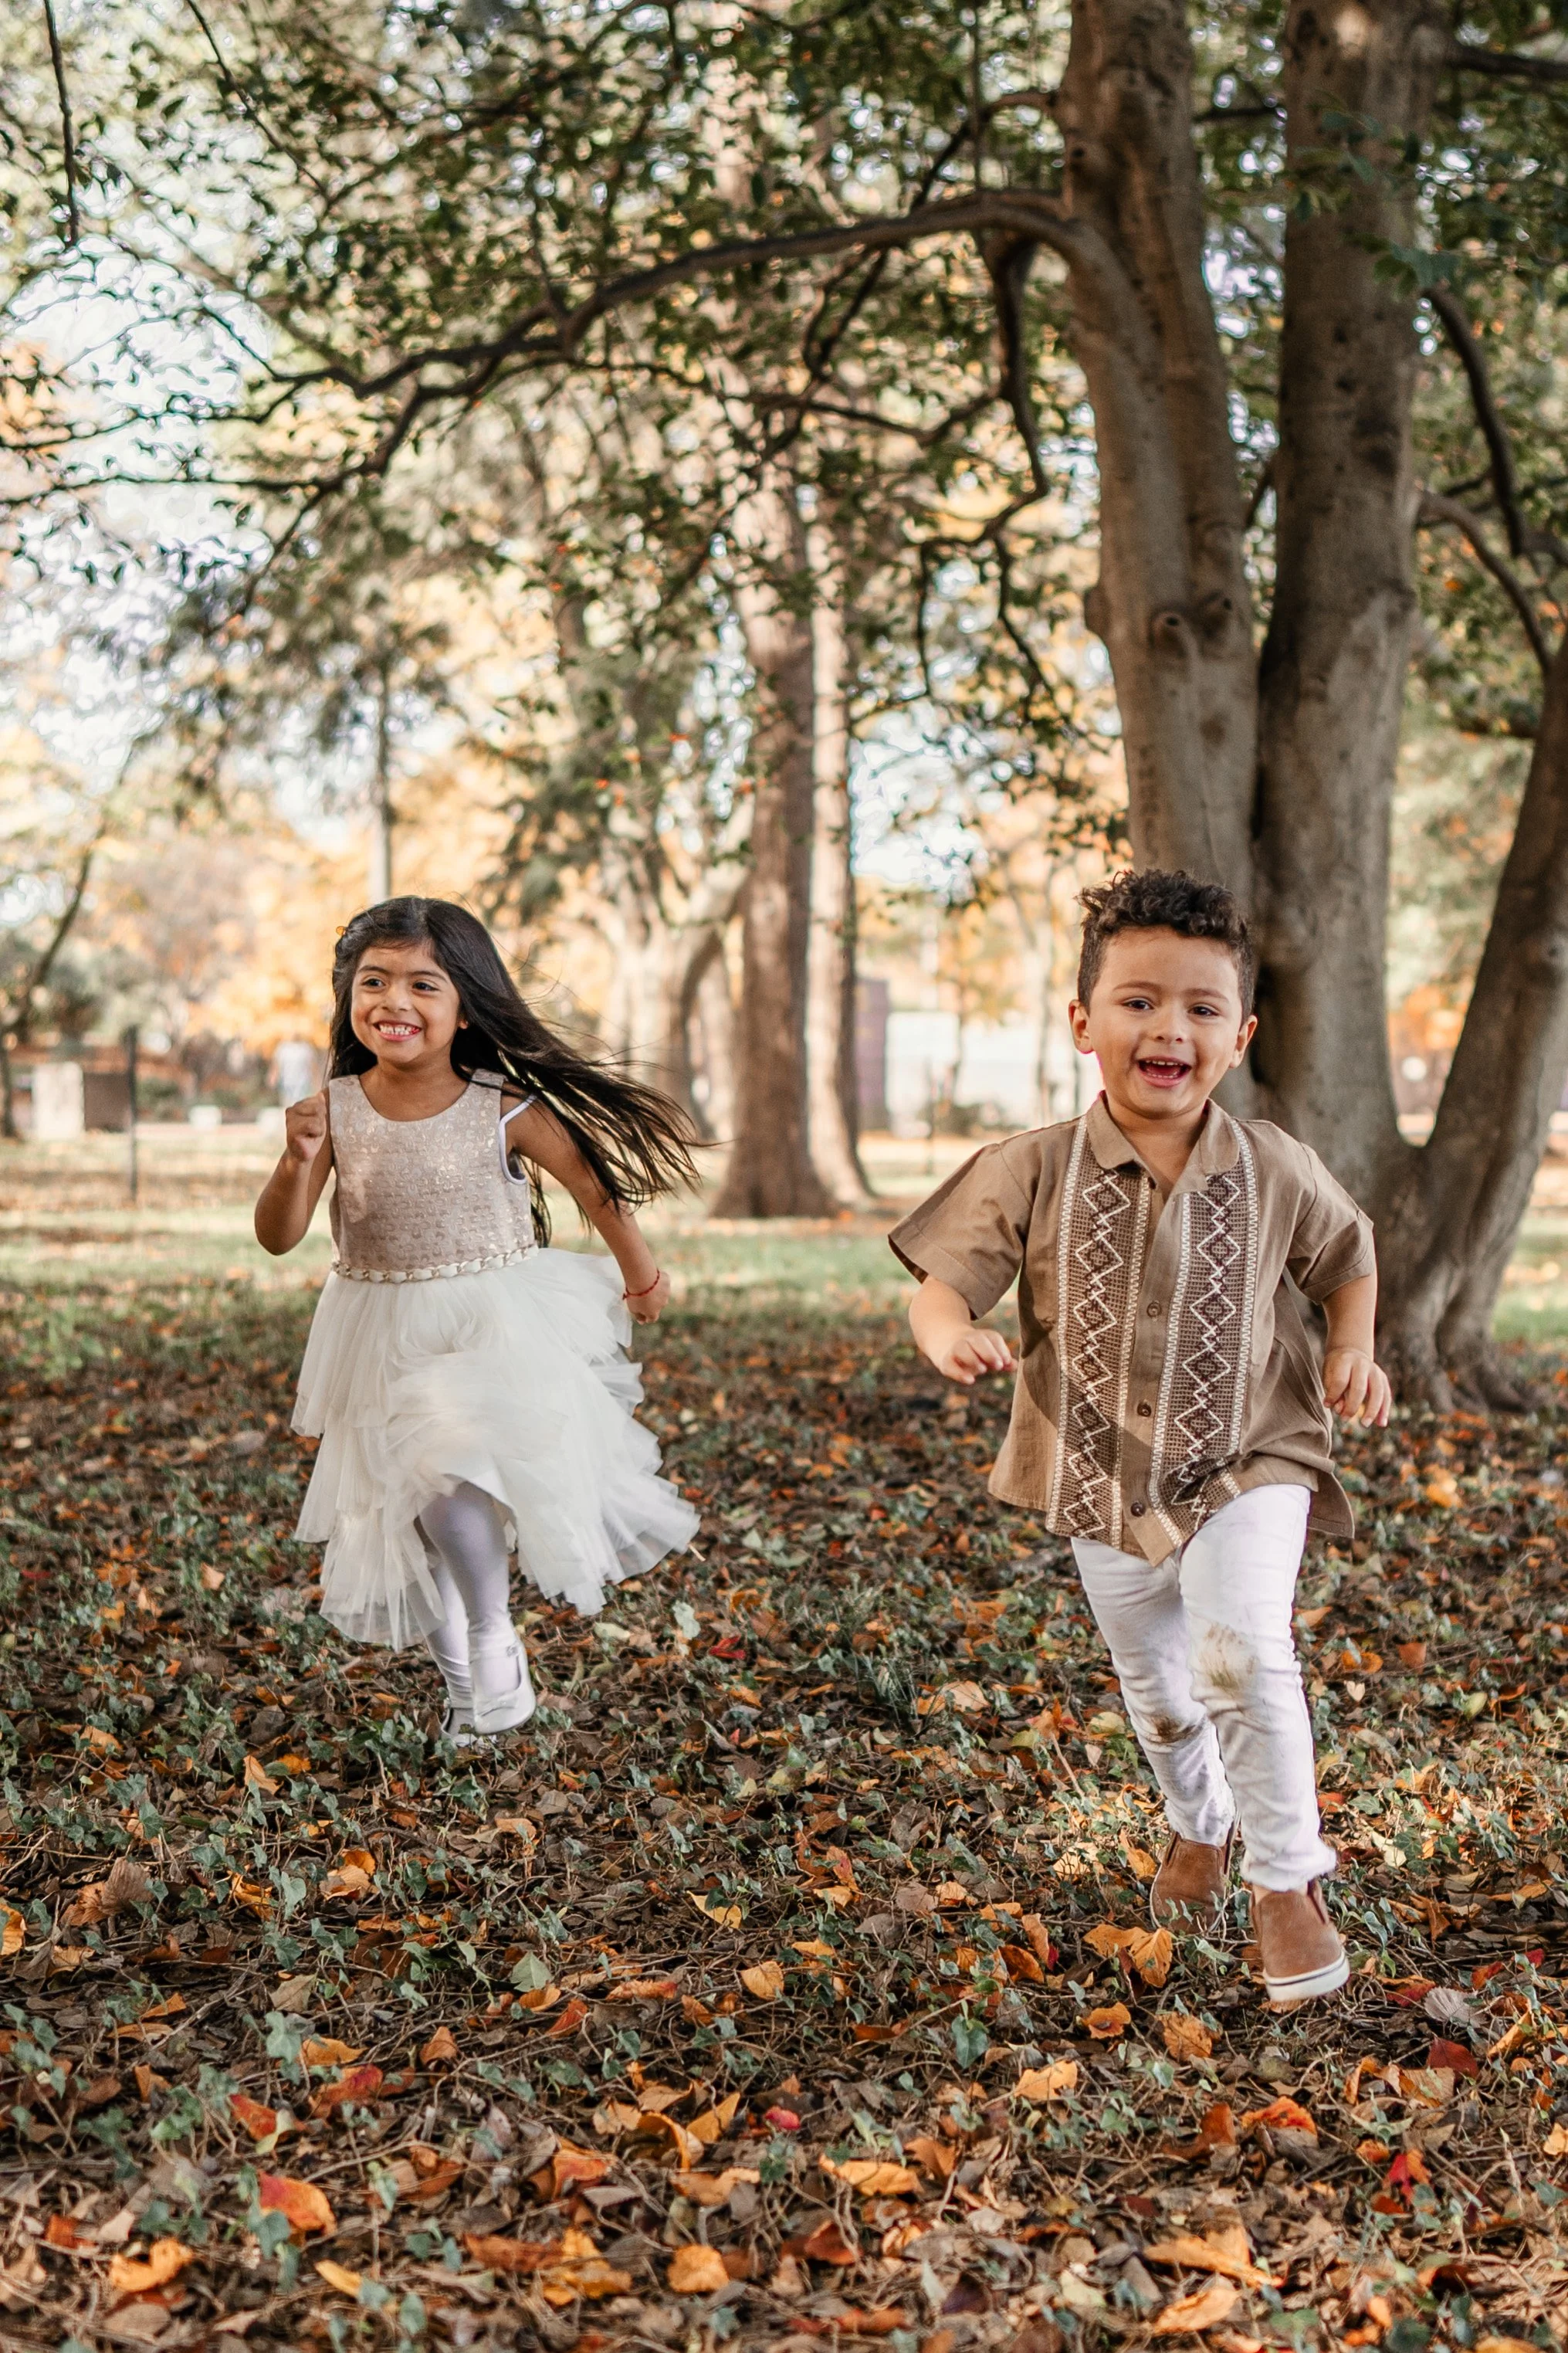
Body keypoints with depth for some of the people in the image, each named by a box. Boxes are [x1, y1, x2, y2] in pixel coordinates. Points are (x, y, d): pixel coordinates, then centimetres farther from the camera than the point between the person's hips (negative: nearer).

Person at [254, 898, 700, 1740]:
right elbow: (278, 1237, -8)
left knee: (448, 1482, -23)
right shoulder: (334, 1109, -8)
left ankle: (496, 1636, 3)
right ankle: (463, 1684, 31)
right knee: (409, 1512, 11)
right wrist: (298, 1162, -26)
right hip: (384, 1346, 3)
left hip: (495, 1330, -3)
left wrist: (639, 1269, 9)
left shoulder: (503, 1109, -12)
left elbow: (588, 1175, 2)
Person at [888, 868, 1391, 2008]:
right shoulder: (1031, 1172, -15)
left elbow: (1349, 1257, 8)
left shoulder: (1276, 1169, -11)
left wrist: (1352, 1349, -9)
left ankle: (1288, 1879, -3)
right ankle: (1198, 1827, 52)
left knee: (1244, 1650, -24)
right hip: (1106, 1479, 2)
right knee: (1155, 1682, 20)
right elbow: (947, 1282, -13)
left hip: (1249, 1462, -2)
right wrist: (954, 1336, -36)